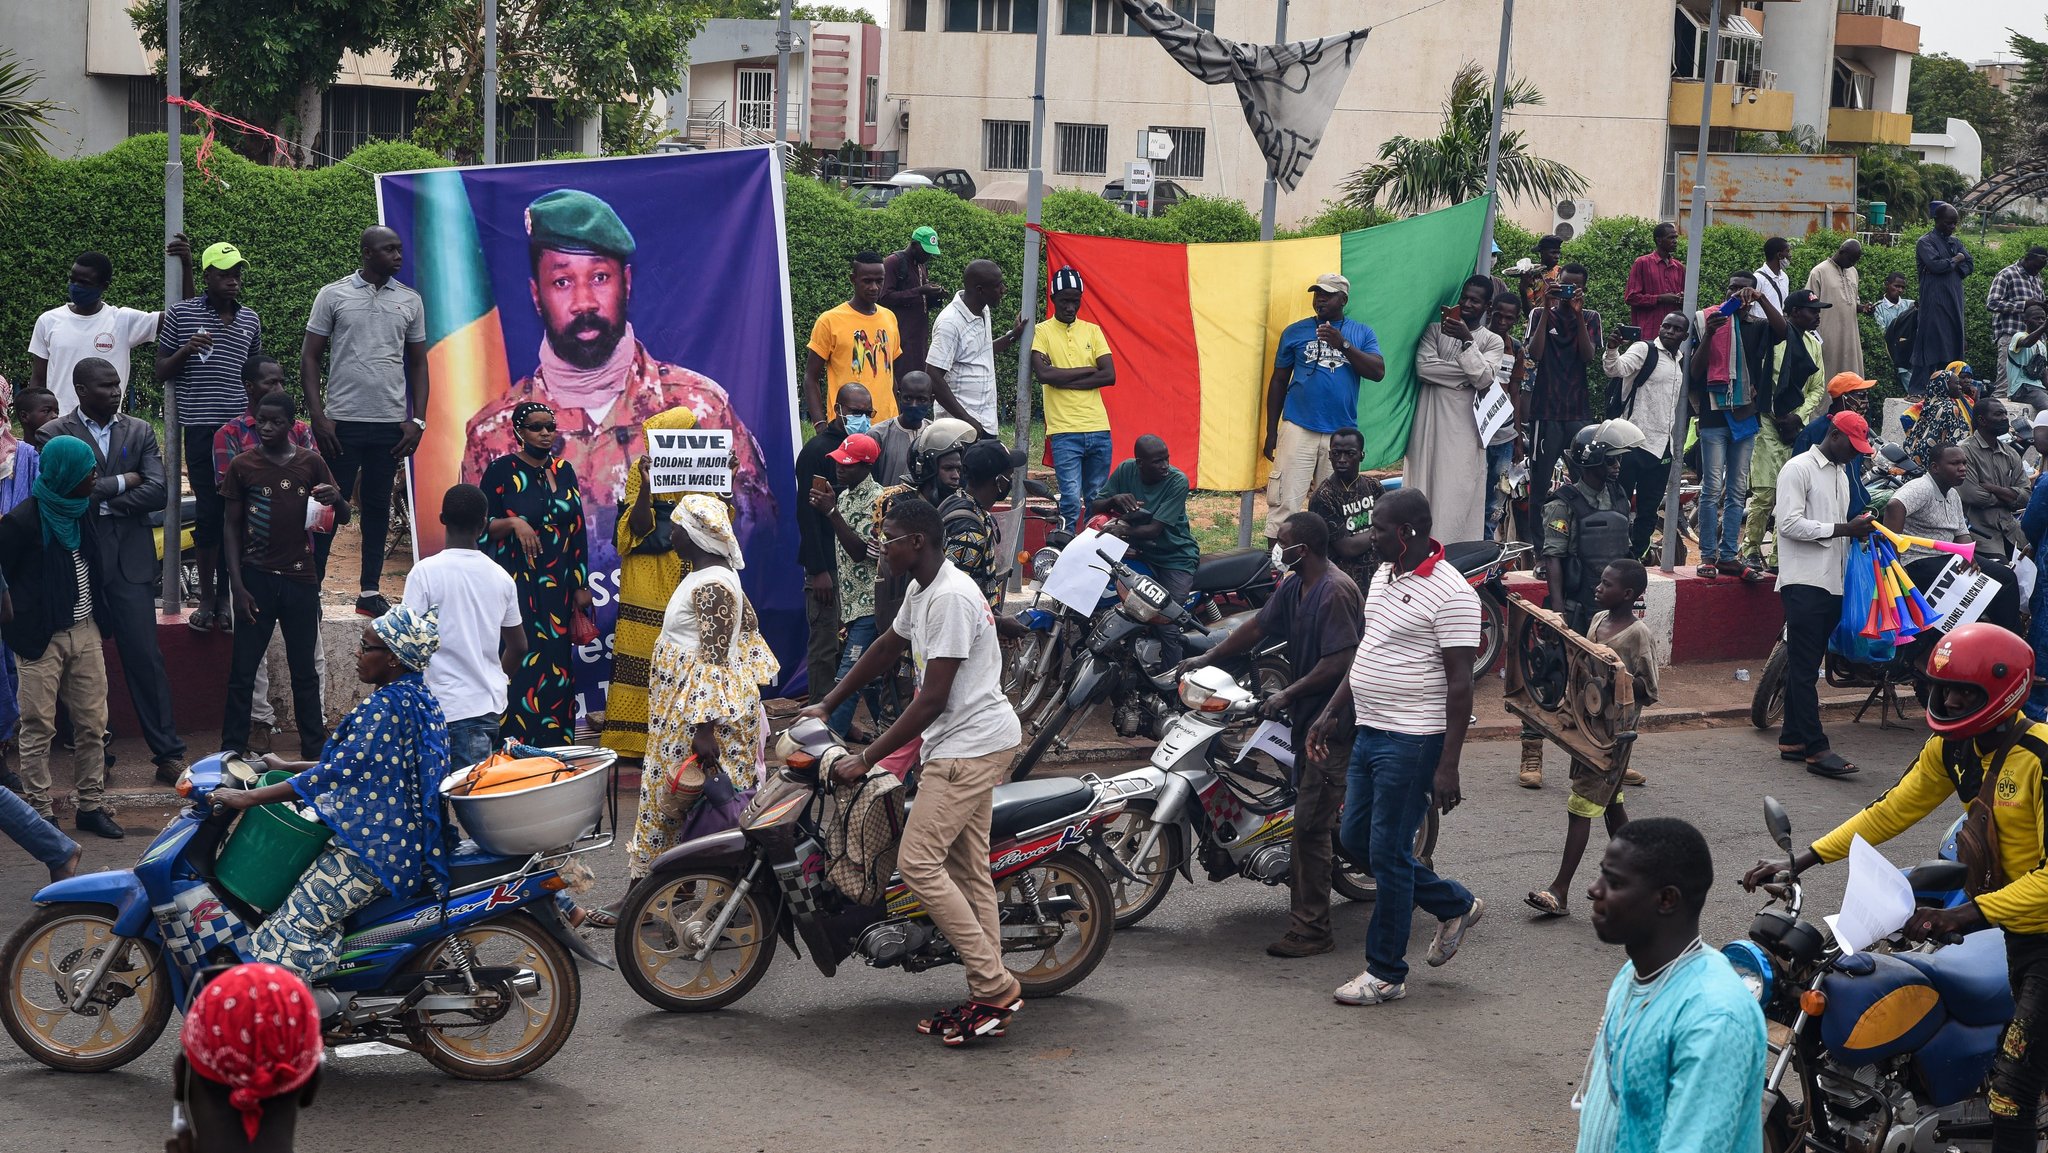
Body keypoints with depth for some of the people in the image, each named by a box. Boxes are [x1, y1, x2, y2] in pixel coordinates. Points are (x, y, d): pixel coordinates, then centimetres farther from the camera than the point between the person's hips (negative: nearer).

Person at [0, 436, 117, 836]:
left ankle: (91, 804, 18)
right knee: (39, 729, 2)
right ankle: (39, 813, 9)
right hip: (41, 638, -6)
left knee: (92, 723, 9)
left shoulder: (79, 510, 5)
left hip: (84, 630, 6)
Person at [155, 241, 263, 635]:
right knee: (209, 512, -3)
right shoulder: (181, 314, 2)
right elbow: (161, 374, 6)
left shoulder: (251, 320, 11)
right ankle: (206, 598, 7)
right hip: (200, 429, -2)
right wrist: (185, 351, -14)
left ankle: (226, 596, 9)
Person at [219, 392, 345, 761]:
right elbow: (232, 527, 4)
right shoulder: (243, 466, 2)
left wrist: (336, 499, -16)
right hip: (256, 578, -1)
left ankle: (315, 750, 12)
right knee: (243, 671, -1)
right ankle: (232, 751, 4)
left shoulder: (311, 463, 3)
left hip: (300, 578, 1)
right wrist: (238, 585, -4)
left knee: (304, 670, 6)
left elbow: (342, 518, 9)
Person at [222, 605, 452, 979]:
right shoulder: (419, 699, 12)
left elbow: (335, 773, -23)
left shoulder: (385, 707, -19)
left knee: (294, 927, -16)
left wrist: (249, 797, -21)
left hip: (376, 847, -11)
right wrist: (287, 768, 21)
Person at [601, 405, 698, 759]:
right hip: (652, 581, -4)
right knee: (646, 657, -5)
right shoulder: (644, 468, -3)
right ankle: (636, 742, -3)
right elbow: (639, 527, -10)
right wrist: (646, 485, -24)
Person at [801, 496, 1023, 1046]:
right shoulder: (922, 591, 14)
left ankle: (995, 988, -11)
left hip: (971, 745, -11)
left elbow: (932, 700, -21)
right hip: (959, 747, 11)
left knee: (918, 863, -14)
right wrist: (825, 706, 29)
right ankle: (991, 996, 9)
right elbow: (886, 650, 30)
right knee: (967, 870, 8)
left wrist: (865, 759, -18)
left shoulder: (951, 598, -19)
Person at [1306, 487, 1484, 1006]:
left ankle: (1386, 972, 11)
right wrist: (1332, 714, 17)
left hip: (1412, 743, -9)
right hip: (1368, 731, 9)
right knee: (1355, 838, 15)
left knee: (1388, 853, -2)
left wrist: (1448, 765, -20)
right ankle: (1454, 905, 31)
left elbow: (1460, 685, -18)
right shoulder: (1384, 576, 11)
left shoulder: (1450, 594, -17)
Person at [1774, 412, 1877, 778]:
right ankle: (1816, 749, -14)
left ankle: (1792, 741, 16)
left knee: (1804, 666, 11)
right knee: (1804, 668, -10)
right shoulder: (1799, 469, -6)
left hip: (1832, 582, 9)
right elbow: (1789, 523, -16)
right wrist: (1843, 529, -18)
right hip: (1804, 582, -9)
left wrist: (1858, 528, 8)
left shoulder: (1841, 474, 21)